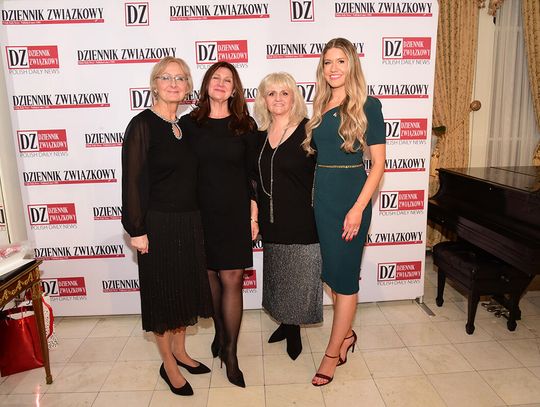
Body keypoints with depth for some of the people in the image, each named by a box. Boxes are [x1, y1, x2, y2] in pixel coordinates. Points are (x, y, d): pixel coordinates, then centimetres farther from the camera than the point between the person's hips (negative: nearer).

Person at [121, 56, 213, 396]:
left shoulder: (185, 125, 9)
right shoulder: (143, 125, -10)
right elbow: (133, 179, -13)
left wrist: (197, 219, 10)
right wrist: (137, 229, -16)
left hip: (190, 222, 7)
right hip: (159, 224, -6)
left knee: (186, 289, 16)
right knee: (163, 294, 7)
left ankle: (179, 352, 37)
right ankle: (169, 365, 26)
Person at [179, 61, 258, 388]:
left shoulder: (245, 126, 3)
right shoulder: (189, 123, 4)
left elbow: (253, 173, 3)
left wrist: (254, 215, 0)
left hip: (235, 213, -1)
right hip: (201, 212, 1)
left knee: (232, 279, -1)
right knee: (211, 275, 12)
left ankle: (230, 352, 13)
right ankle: (220, 333, 34)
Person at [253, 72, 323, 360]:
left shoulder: (308, 131, -9)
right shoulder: (260, 135, 8)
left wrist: (320, 217, -13)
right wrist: (256, 213, 11)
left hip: (301, 221, -5)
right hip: (271, 221, 5)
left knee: (298, 278, 5)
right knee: (277, 276, 16)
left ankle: (293, 328, 27)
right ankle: (286, 323, 36)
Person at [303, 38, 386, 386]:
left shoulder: (368, 105, -5)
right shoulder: (320, 107, 10)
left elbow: (378, 163, -9)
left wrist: (358, 208, -17)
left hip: (351, 197, -5)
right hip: (322, 196, 6)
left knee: (344, 275, 3)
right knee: (333, 271, 14)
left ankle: (333, 354, 17)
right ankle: (346, 334, 35)